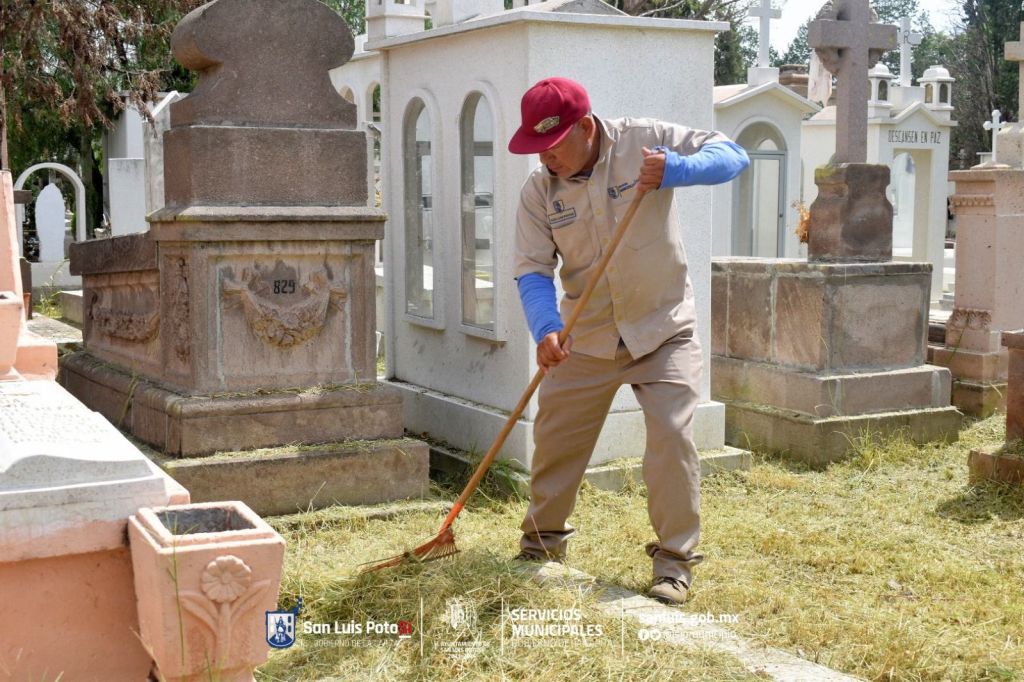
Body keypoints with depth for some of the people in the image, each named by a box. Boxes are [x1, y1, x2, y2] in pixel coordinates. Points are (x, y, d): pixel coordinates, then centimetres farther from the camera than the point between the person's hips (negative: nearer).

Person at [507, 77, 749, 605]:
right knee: (555, 437, 9)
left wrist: (673, 171, -34)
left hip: (663, 328, -3)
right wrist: (545, 329, -30)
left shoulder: (645, 141, -13)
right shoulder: (539, 190, -7)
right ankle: (542, 544, 30)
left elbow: (732, 155, -14)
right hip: (586, 337, 3)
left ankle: (675, 561, 2)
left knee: (672, 434, -13)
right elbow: (532, 270, -11)